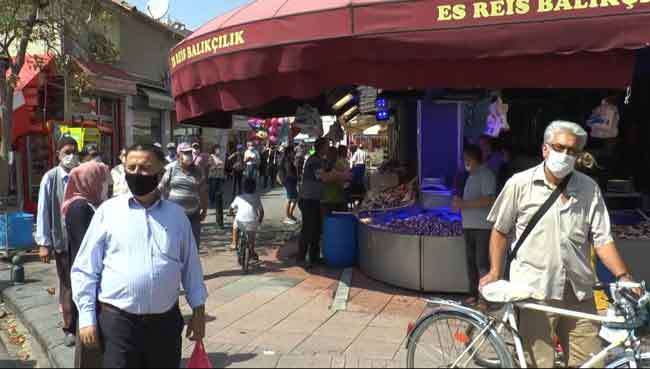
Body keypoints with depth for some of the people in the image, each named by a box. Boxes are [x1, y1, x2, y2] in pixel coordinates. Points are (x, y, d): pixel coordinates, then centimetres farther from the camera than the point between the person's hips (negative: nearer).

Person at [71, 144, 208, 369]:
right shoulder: (108, 211, -2)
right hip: (118, 320, -2)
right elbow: (84, 269, -1)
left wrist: (198, 310, 9)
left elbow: (190, 266, 10)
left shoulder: (177, 214, 5)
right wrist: (87, 318, -4)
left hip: (165, 321, 3)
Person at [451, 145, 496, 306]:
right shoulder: (471, 176, 17)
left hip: (483, 227, -9)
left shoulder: (486, 175, -11)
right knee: (471, 262, 12)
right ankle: (474, 294, 21)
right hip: (469, 225, 9)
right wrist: (459, 202, 5)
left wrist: (464, 204, -18)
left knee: (482, 263, -9)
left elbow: (488, 200, -22)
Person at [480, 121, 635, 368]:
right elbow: (501, 231, 5)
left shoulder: (590, 188, 4)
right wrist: (495, 273, 1)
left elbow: (602, 239, 5)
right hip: (535, 291, -3)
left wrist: (623, 277, -7)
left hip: (579, 293, 3)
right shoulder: (520, 184, -2)